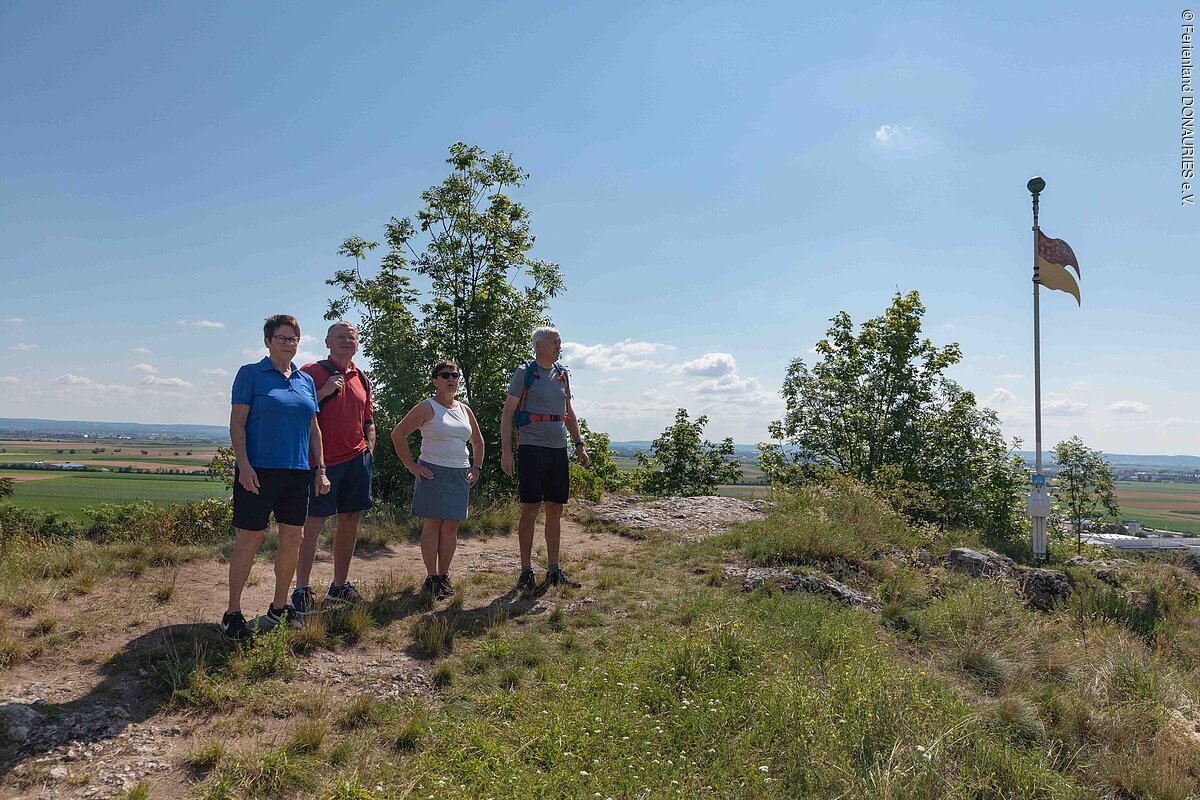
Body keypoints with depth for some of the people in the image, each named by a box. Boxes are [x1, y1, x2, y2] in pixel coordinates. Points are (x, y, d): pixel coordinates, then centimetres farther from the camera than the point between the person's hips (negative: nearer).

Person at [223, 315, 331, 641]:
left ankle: (278, 608, 21)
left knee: (292, 539, 7)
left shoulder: (306, 381, 14)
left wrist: (320, 469, 11)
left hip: (297, 471, 5)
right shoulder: (251, 373, -1)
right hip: (259, 470, -5)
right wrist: (244, 465, -15)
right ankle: (233, 613, 12)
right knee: (249, 540, -1)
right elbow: (237, 422, -6)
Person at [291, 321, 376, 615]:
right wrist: (324, 392, -19)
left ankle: (340, 586, 22)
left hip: (357, 459, 6)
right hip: (324, 459, -6)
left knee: (350, 521, 10)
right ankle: (302, 590, 3)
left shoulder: (362, 379, 15)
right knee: (314, 524, -5)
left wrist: (369, 450, 11)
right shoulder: (313, 371, -3)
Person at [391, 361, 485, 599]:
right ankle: (431, 577, 4)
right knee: (432, 524, -2)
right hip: (433, 472, -5)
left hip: (461, 474, 5)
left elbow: (478, 441, 27)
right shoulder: (427, 408, -3)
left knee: (451, 525, 5)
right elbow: (398, 434, -8)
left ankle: (444, 575, 15)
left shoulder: (464, 410, 14)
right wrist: (411, 466, -10)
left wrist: (477, 467, 16)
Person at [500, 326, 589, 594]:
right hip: (532, 448, -6)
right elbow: (507, 413, -3)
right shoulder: (524, 373, -2)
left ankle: (554, 570, 17)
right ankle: (526, 573, 5)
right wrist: (506, 451, -11)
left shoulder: (563, 374, 16)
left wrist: (579, 445, 15)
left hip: (558, 449, 6)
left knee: (555, 511, 9)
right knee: (530, 510, -3)